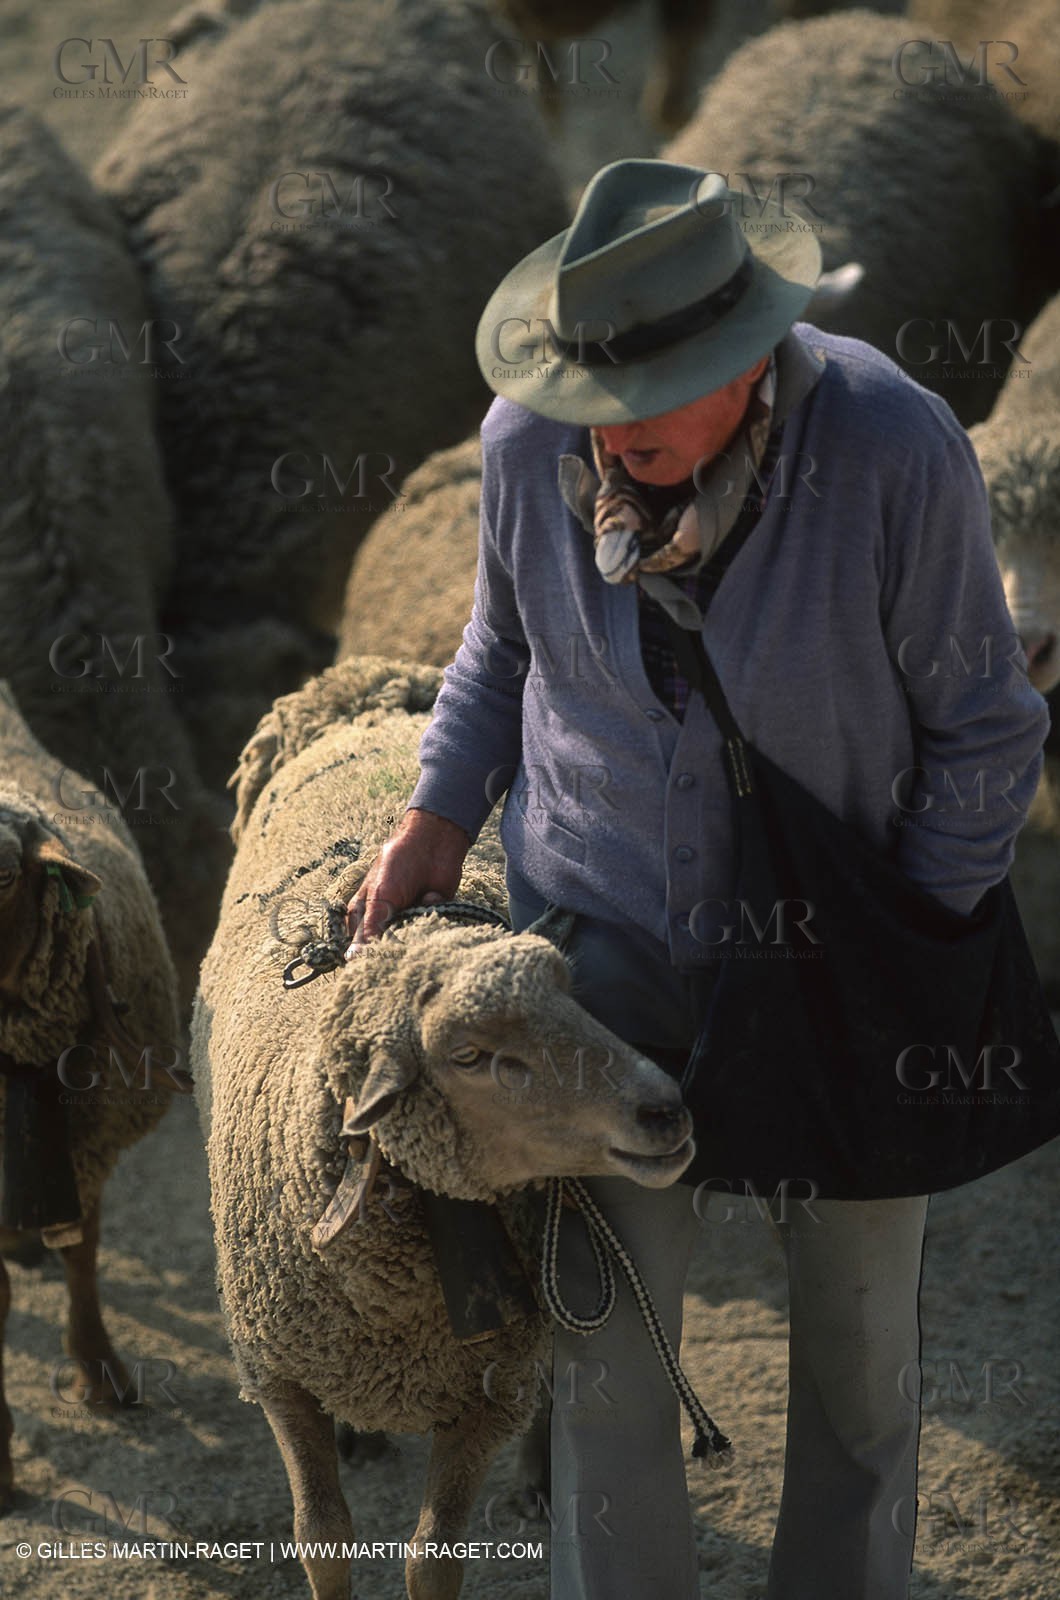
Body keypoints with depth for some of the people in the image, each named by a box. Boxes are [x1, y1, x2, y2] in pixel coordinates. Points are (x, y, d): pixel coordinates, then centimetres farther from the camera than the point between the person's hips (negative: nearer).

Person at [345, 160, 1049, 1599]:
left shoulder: (894, 448, -26)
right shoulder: (531, 441, -15)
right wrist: (439, 818, 0)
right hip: (612, 927, 1)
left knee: (859, 1316, 16)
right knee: (602, 1318, 2)